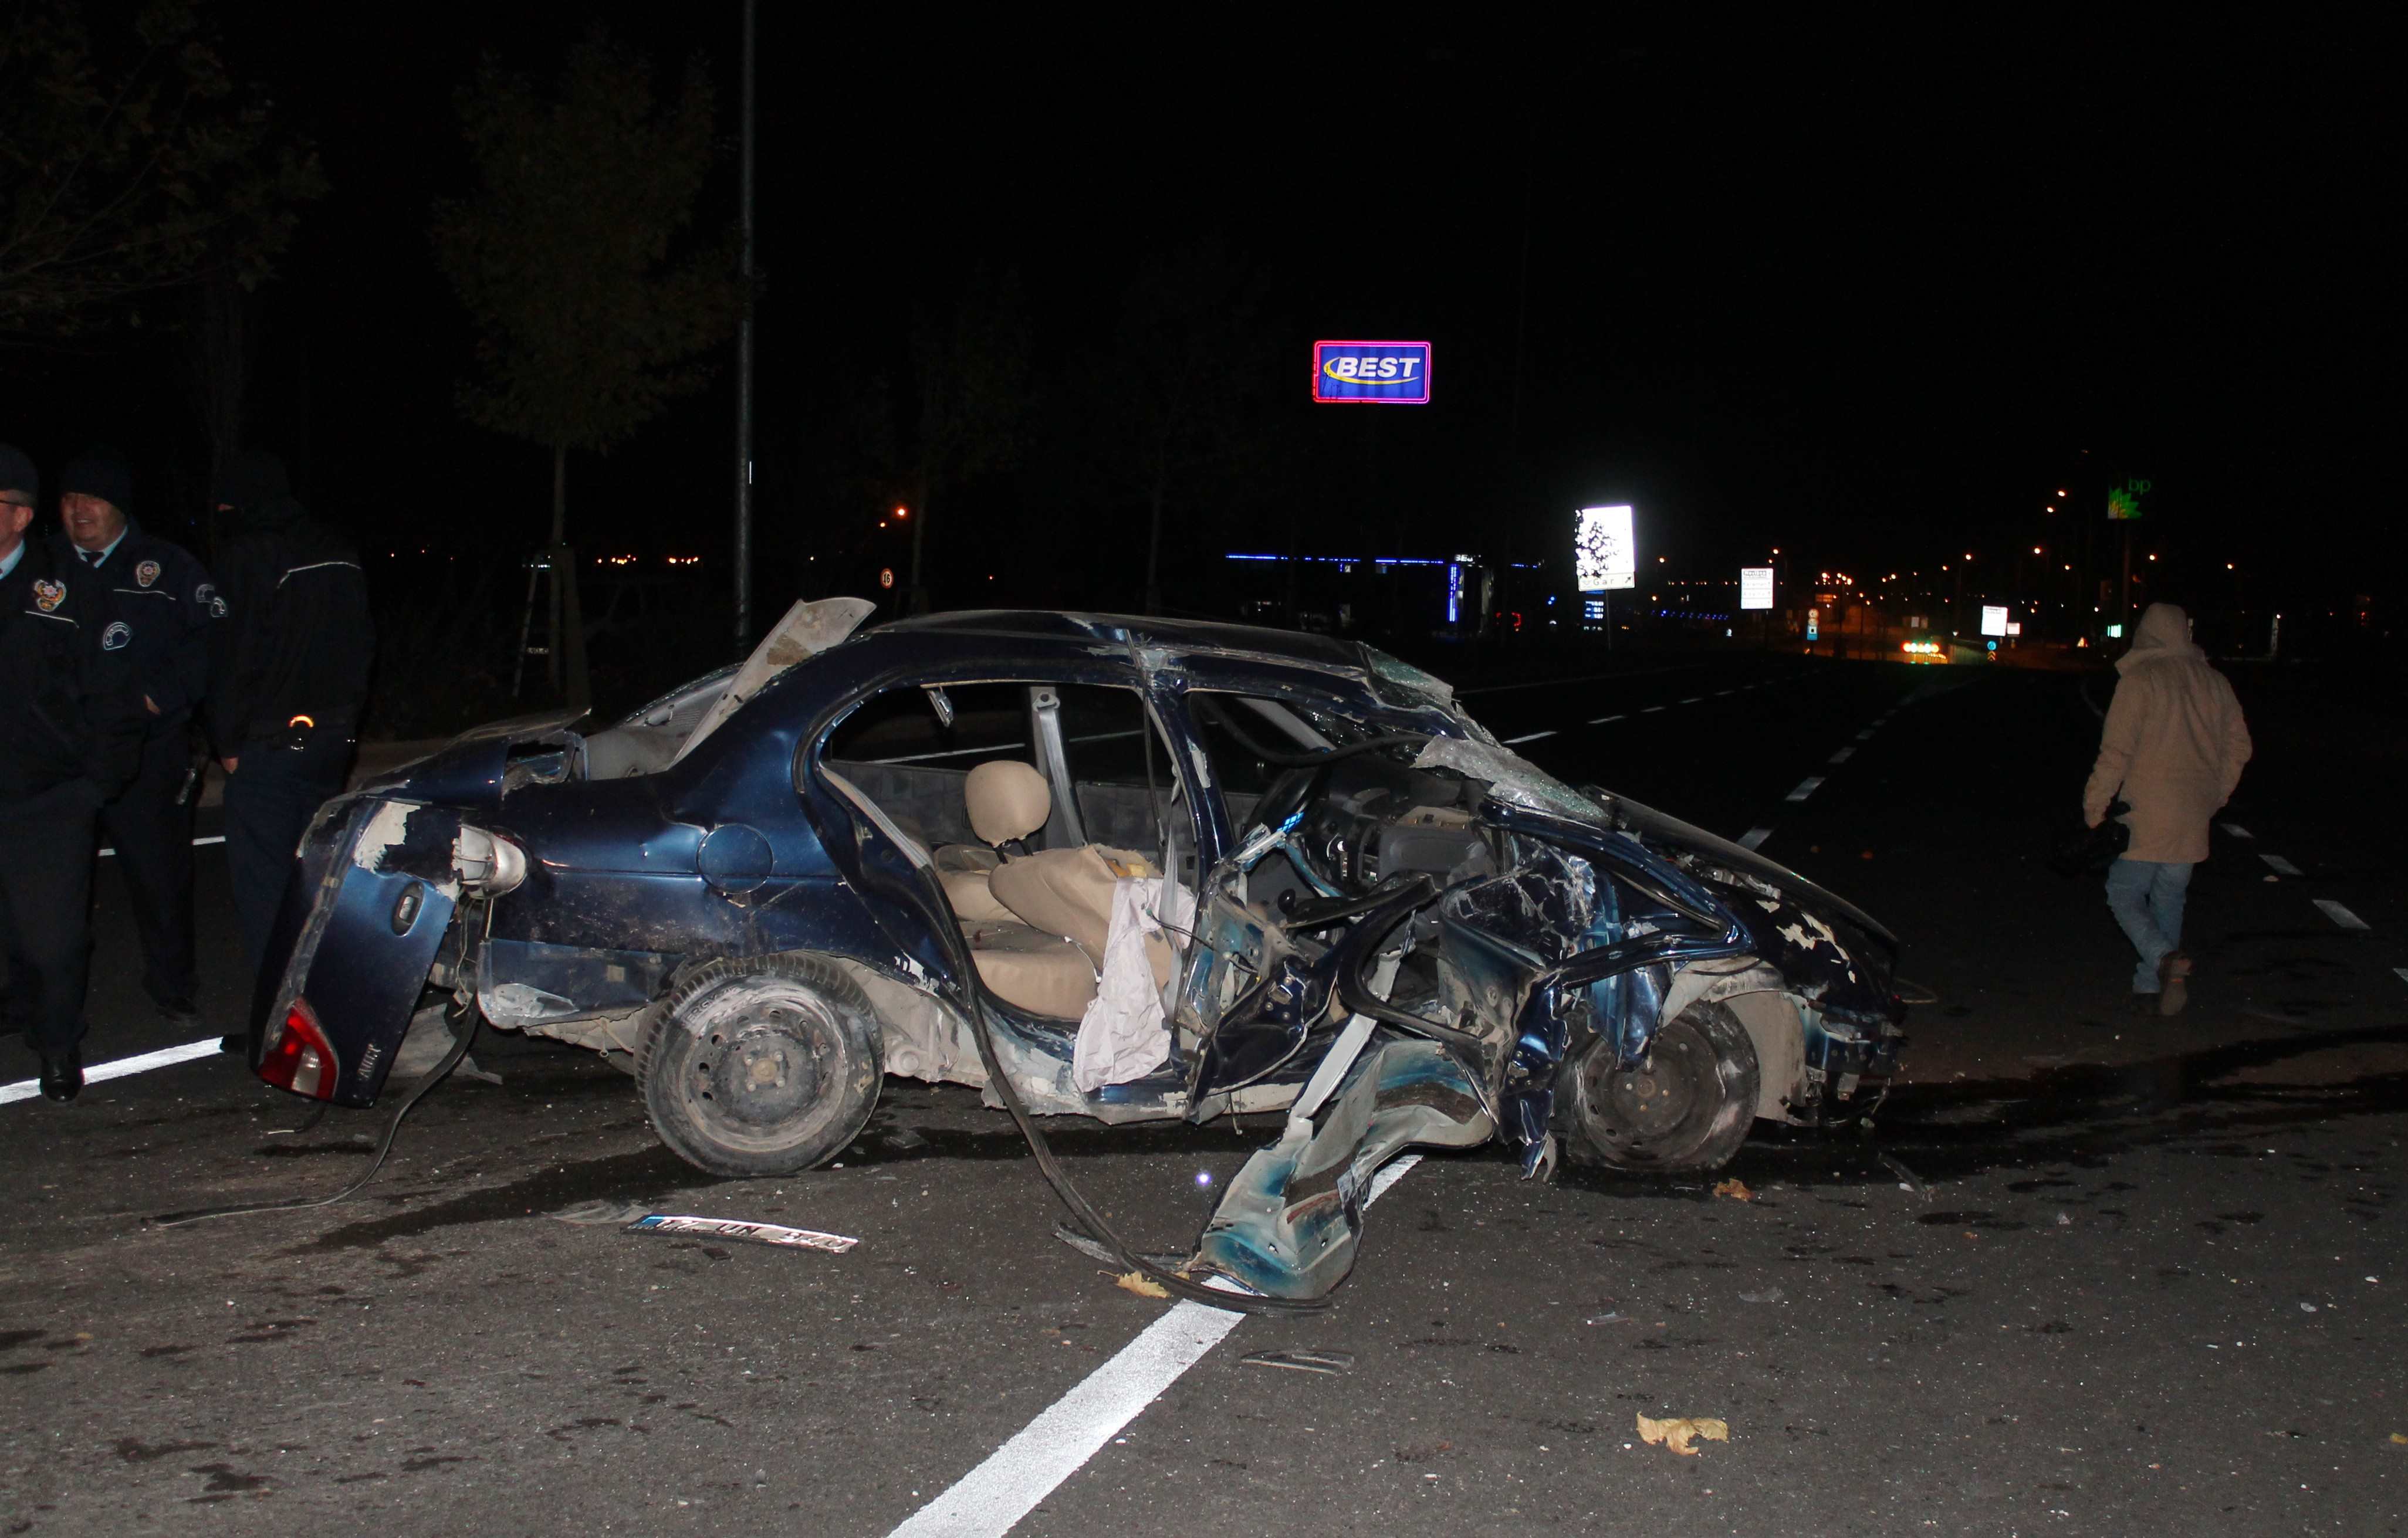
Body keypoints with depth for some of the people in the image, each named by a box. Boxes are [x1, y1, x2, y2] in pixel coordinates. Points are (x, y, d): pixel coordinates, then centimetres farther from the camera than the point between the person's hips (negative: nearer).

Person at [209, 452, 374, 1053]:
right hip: (331, 737, 8)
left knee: (262, 880, -2)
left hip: (269, 741, -8)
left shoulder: (248, 555, -12)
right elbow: (361, 646, 15)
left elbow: (236, 656, -14)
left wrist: (229, 742, -5)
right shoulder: (337, 552, 10)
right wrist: (344, 721, 17)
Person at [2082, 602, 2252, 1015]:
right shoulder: (2214, 682, 9)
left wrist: (2095, 804, -4)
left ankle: (2165, 959, -20)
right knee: (2170, 898, 16)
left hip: (2146, 815, -6)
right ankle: (2152, 982, 19)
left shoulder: (2139, 680, -10)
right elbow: (2238, 746, 15)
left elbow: (2116, 751, -14)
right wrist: (2214, 797, 25)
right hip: (2194, 818, 6)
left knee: (2125, 893, 2)